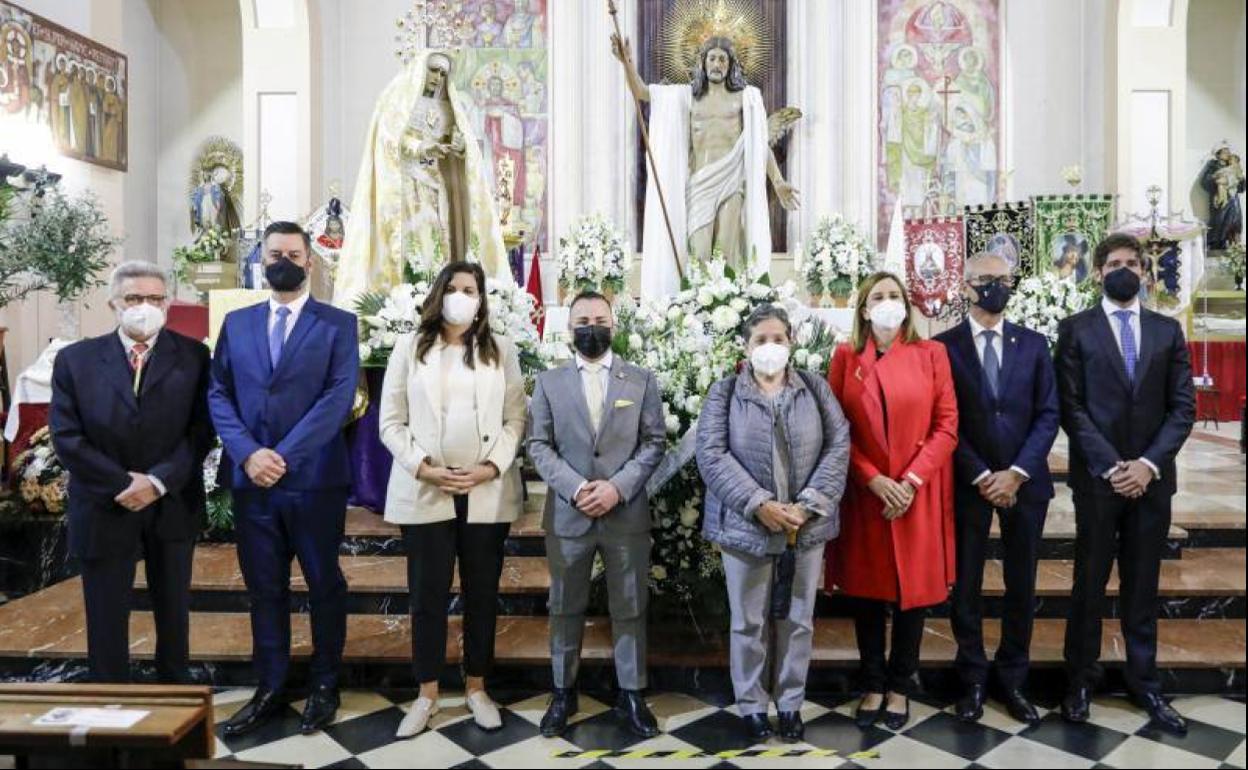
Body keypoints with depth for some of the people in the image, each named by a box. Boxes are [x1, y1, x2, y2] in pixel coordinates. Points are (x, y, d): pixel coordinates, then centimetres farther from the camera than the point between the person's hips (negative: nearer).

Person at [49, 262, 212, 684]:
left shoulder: (193, 356, -2)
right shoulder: (75, 360, -1)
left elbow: (201, 430, -7)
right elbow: (66, 437, -6)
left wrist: (159, 481, -17)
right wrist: (123, 484, -14)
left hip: (174, 504, 1)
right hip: (104, 507, 0)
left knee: (173, 608, 15)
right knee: (106, 615, 8)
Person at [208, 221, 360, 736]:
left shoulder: (338, 324, 0)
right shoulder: (236, 323, 11)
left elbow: (339, 397, -11)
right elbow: (218, 395, 5)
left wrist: (284, 457, -17)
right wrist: (248, 453, -11)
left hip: (315, 480, -3)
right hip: (251, 480, 3)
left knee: (324, 585, 8)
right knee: (264, 589, 12)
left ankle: (324, 687, 24)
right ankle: (270, 689, 25)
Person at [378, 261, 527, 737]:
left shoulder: (501, 350, 6)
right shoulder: (410, 348, 5)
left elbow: (516, 418, 3)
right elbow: (391, 421, 2)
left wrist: (492, 467, -11)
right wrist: (423, 468, -11)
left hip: (487, 492, 1)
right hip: (424, 492, 0)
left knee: (482, 594, 9)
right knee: (427, 596, 5)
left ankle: (477, 689, 25)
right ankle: (427, 695, 21)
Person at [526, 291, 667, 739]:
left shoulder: (642, 380, 5)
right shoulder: (548, 382, 6)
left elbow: (654, 443, 0)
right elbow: (538, 445, 0)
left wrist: (618, 487, -13)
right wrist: (574, 487, -14)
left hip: (627, 515, 0)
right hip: (567, 515, 1)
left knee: (630, 610, 7)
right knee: (565, 609, 11)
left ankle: (632, 696, 21)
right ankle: (563, 693, 25)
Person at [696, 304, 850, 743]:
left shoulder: (815, 388, 6)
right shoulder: (724, 392, 1)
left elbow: (839, 445, -1)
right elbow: (711, 454, -9)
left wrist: (809, 504, -13)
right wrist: (758, 504, -17)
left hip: (807, 525, 2)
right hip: (746, 525, -1)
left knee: (798, 620, 12)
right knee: (749, 621, 9)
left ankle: (791, 702, 28)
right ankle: (751, 704, 25)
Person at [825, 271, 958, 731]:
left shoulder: (931, 354, 1)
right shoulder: (846, 357, 3)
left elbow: (947, 425, -2)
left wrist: (911, 481, -12)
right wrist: (873, 479, -12)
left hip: (919, 494, 0)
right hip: (864, 494, 1)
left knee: (913, 591, 7)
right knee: (866, 591, 8)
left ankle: (900, 687, 23)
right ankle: (873, 685, 24)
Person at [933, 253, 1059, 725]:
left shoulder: (1034, 344, 7)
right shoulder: (944, 346, -1)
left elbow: (1048, 414, 2)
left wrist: (1017, 472, -10)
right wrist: (981, 476, -11)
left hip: (1026, 482, 2)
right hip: (968, 483, -2)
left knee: (1021, 585, 9)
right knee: (966, 584, 5)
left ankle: (1013, 680, 24)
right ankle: (973, 680, 19)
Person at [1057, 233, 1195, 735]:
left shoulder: (1167, 331, 8)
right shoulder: (1076, 330, 0)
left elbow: (1183, 407, 3)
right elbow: (1071, 408, -6)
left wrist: (1148, 463, -10)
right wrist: (1110, 466, -14)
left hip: (1151, 477, 3)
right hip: (1097, 477, -2)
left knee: (1143, 585, 11)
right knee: (1090, 583, 7)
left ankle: (1144, 682, 23)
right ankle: (1081, 680, 19)